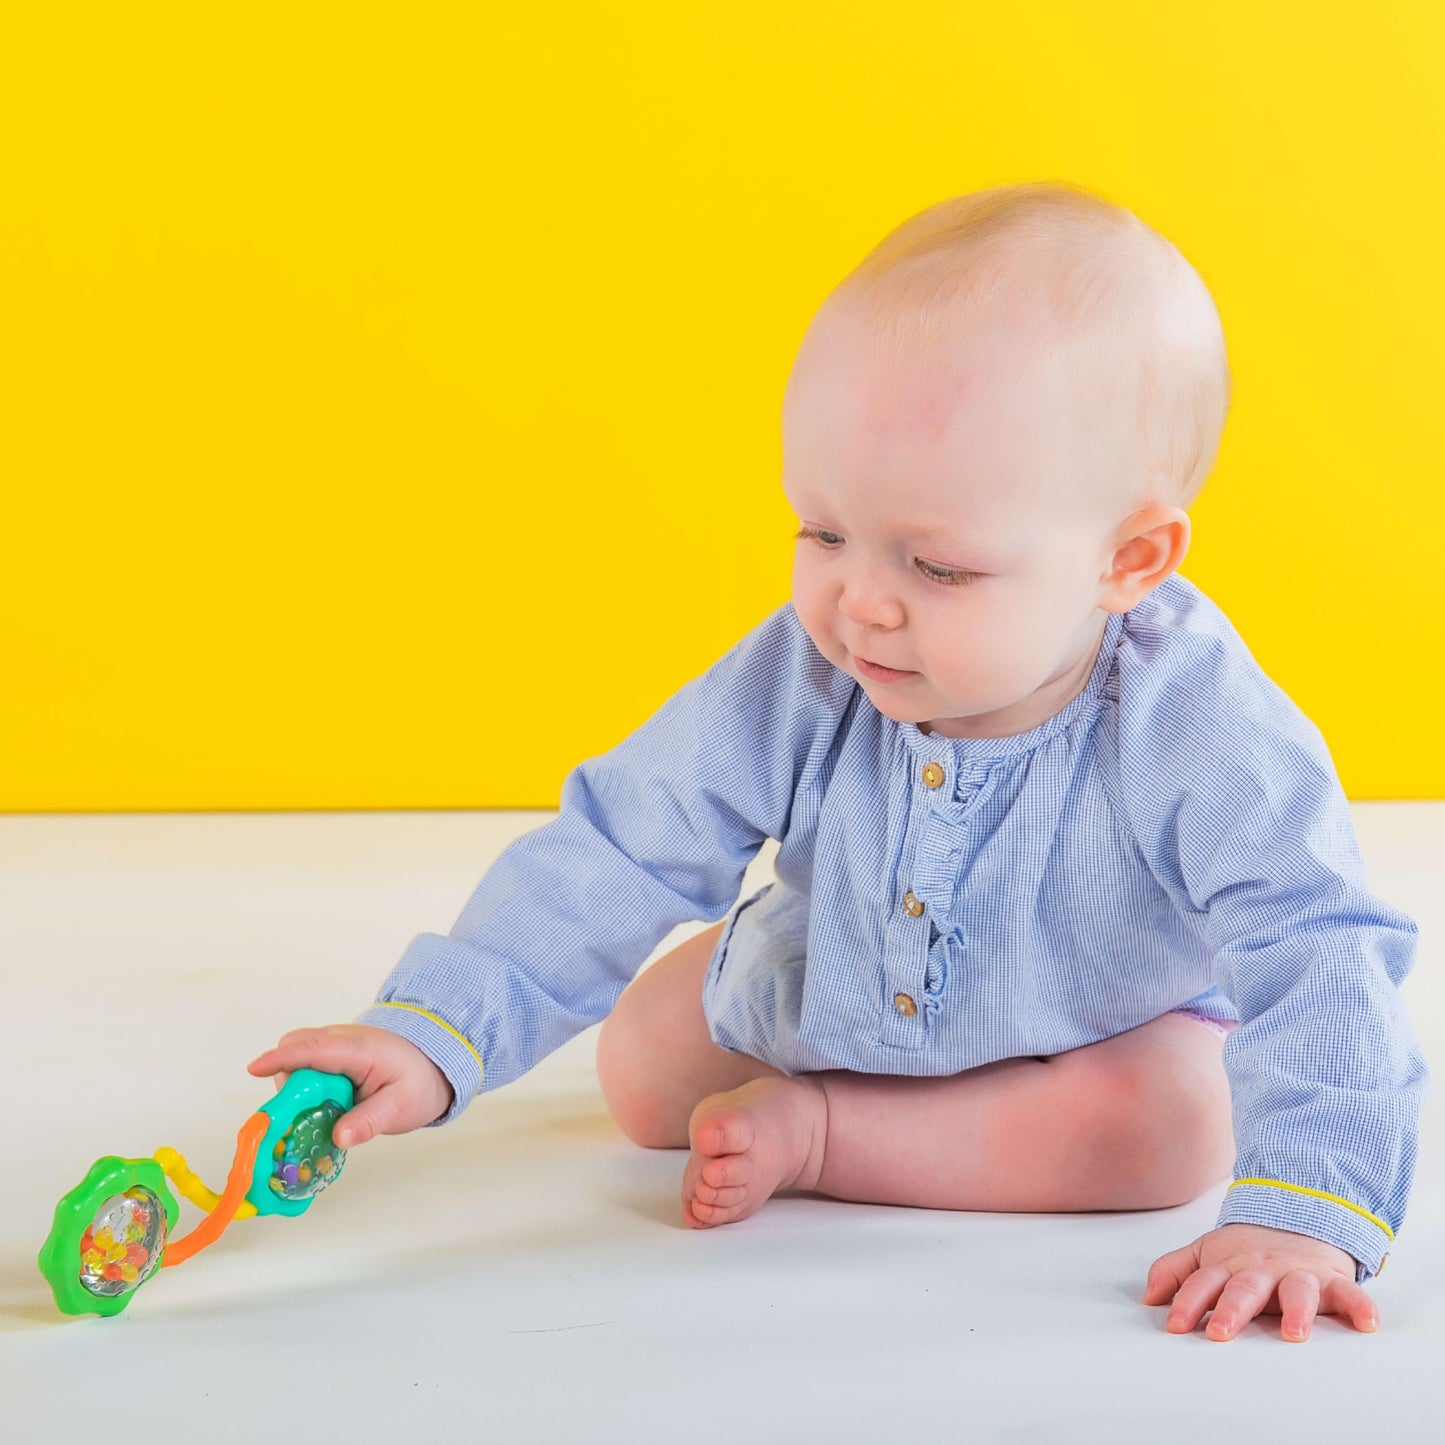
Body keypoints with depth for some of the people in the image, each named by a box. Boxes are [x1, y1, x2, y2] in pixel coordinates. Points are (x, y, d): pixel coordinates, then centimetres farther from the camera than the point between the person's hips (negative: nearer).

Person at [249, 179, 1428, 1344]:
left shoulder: (1195, 732, -40)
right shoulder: (799, 682, -31)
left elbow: (1316, 954, -41)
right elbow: (620, 851, -27)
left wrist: (1303, 1212, -53)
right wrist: (437, 1033, -38)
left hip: (1098, 1018, -2)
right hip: (821, 987, 3)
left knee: (1180, 1120, -31)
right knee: (641, 1071, -1)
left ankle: (816, 1132, -19)